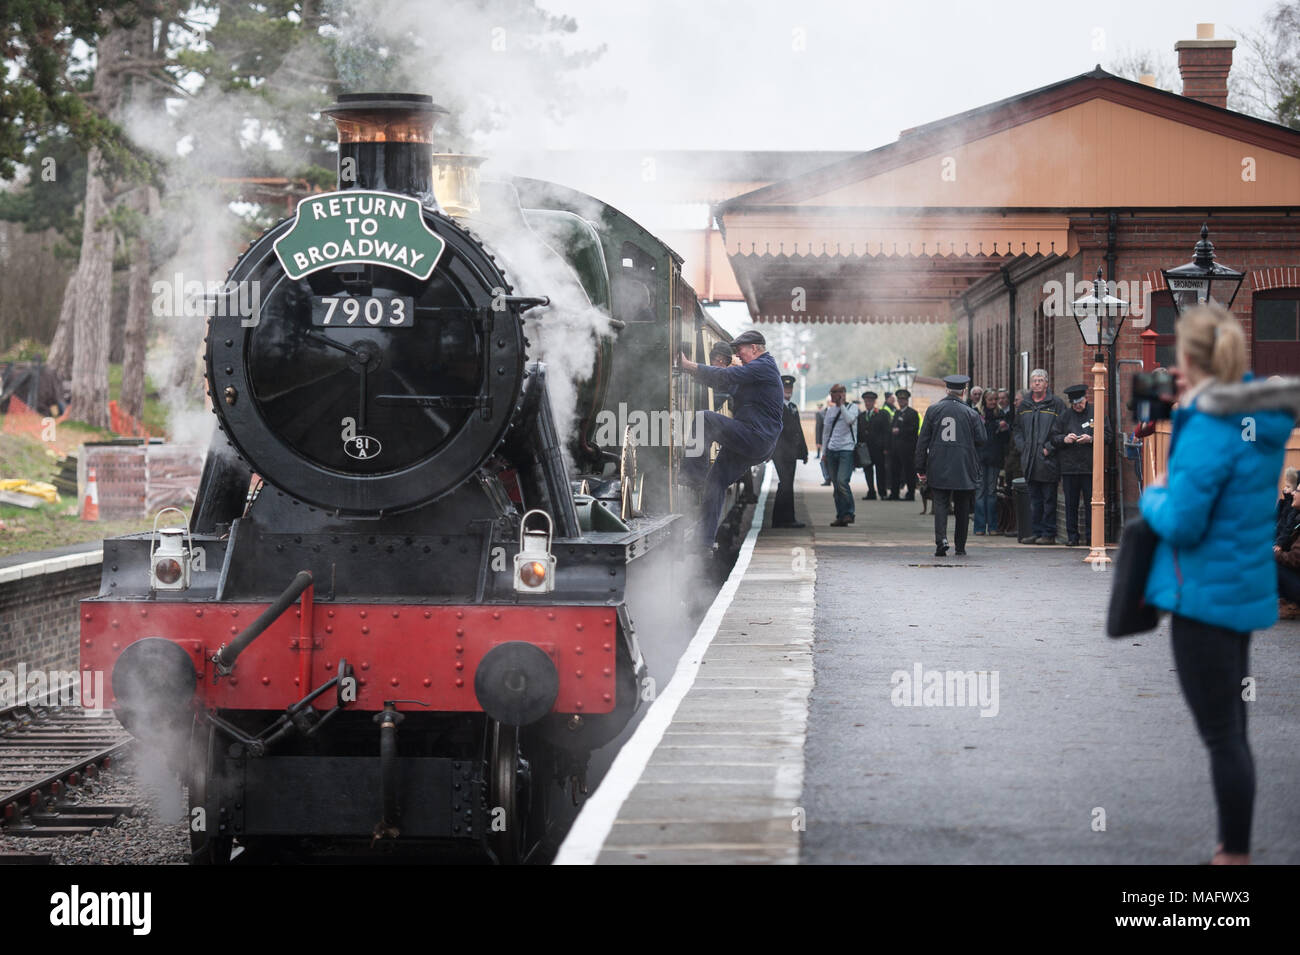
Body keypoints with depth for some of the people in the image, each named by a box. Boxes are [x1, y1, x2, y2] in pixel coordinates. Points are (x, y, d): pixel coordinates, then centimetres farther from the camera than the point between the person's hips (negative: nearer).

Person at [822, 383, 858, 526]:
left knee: (842, 482, -18)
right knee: (836, 485, 3)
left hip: (846, 450, -5)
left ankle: (848, 513, -9)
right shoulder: (830, 410, 17)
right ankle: (841, 516, 6)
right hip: (832, 450, 5)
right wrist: (825, 452, 19)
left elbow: (850, 420, -18)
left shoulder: (852, 407, 2)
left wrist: (841, 405, -11)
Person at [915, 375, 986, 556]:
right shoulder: (971, 413, -3)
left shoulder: (933, 410, 1)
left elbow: (923, 440, 2)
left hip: (938, 467, 0)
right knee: (962, 507, 10)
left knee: (940, 504, 0)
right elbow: (981, 440, -1)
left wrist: (921, 467, 7)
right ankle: (960, 547, 14)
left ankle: (941, 538, -22)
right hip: (964, 469, 0)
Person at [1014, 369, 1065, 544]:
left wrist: (1049, 448, -12)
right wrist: (1021, 447, 5)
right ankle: (1037, 532, 15)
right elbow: (1018, 429, 20)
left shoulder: (1056, 404, -2)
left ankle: (1048, 534, 2)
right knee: (1034, 499, 9)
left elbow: (1060, 430, -6)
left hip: (1047, 460, -5)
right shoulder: (1024, 406, 14)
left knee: (1049, 499, -2)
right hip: (1030, 460, 5)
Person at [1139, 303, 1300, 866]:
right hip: (1248, 588, 9)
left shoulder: (1209, 428, -23)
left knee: (1221, 735, -1)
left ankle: (1236, 854, 7)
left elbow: (1181, 524, -22)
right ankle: (1234, 848, 31)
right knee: (1231, 729, 20)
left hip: (1206, 594, -9)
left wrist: (1153, 496, -4)